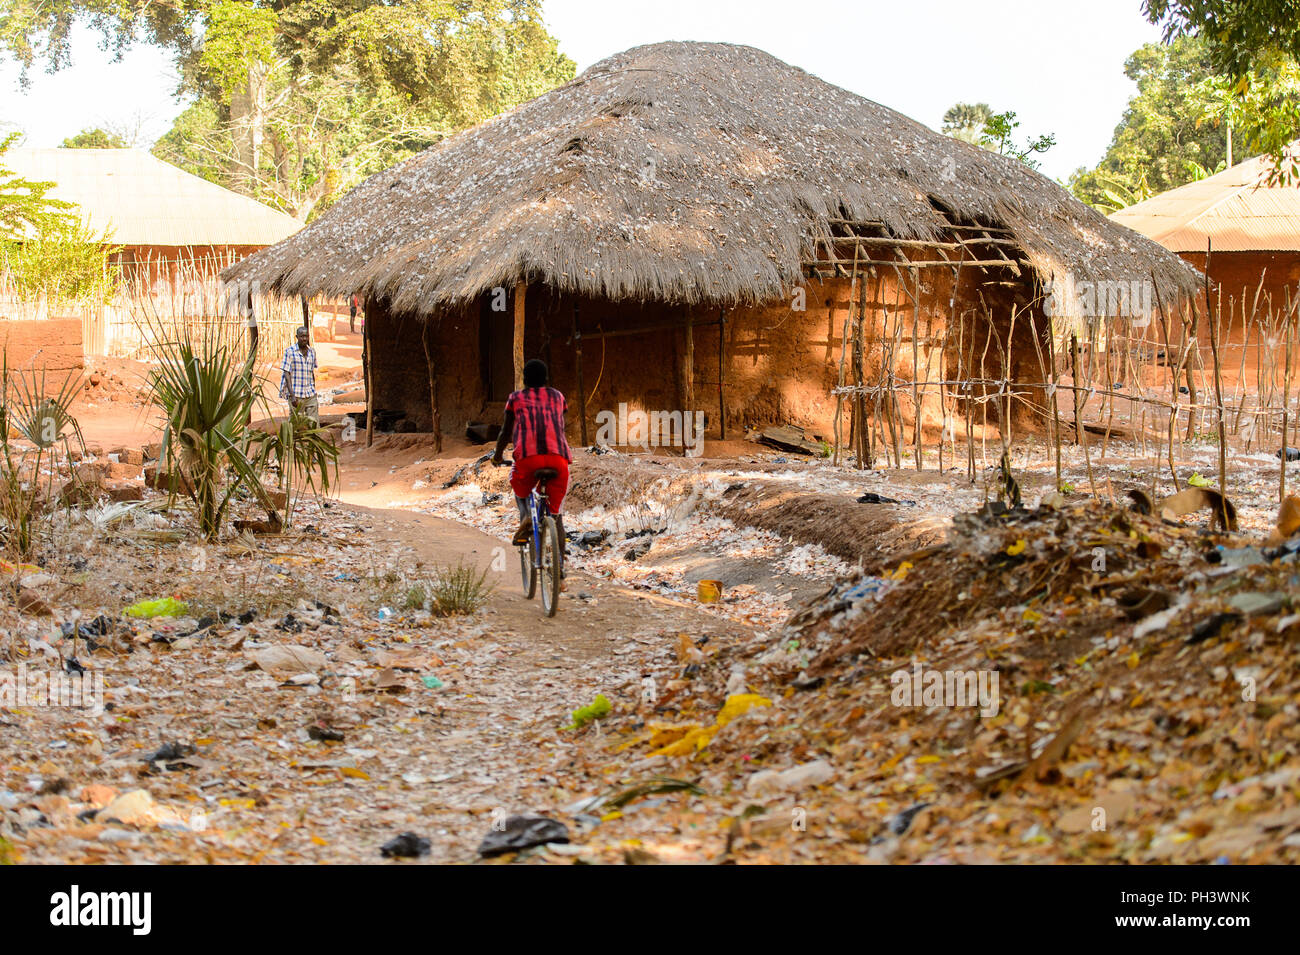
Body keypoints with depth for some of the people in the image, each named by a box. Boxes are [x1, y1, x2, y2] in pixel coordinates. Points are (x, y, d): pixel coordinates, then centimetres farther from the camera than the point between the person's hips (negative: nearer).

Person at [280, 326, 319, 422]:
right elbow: (287, 374, -8)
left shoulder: (312, 351, 12)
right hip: (296, 395, -4)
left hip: (310, 395, 5)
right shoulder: (290, 351, -3)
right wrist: (292, 395, -16)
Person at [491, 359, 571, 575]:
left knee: (519, 485, 31)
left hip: (528, 456, -2)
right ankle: (559, 563, 3)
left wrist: (498, 454, 38)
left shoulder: (516, 398, 19)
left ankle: (526, 517, 1)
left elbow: (506, 432, 21)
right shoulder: (557, 396, 25)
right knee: (555, 513, 15)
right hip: (558, 457, 2)